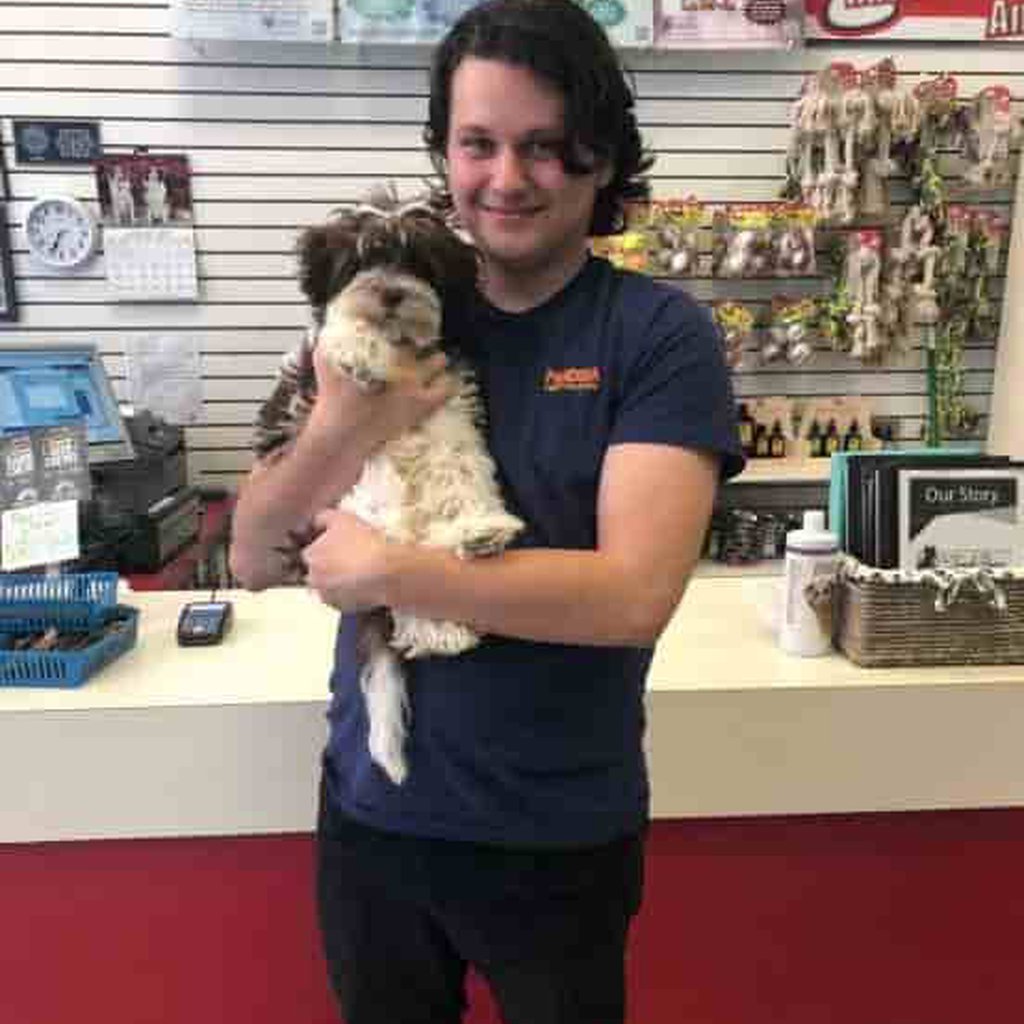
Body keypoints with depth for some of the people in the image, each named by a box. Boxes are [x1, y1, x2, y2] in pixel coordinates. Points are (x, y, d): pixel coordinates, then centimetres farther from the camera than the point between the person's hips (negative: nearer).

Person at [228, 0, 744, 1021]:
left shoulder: (661, 333, -12)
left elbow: (635, 593, -23)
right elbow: (253, 560, -3)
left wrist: (382, 570, -21)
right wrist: (341, 427, -21)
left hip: (559, 833, -3)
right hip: (369, 806, 4)